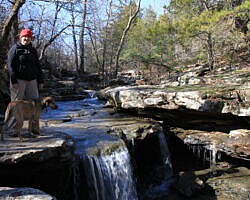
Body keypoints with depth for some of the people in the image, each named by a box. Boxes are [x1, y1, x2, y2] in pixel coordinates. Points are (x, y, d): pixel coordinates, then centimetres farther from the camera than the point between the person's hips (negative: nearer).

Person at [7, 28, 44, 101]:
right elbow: (11, 65, -8)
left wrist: (40, 80, 11)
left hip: (32, 80, 6)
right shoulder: (15, 49, 0)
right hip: (19, 80, -5)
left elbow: (38, 66, 18)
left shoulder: (33, 50, 17)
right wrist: (14, 81, -16)